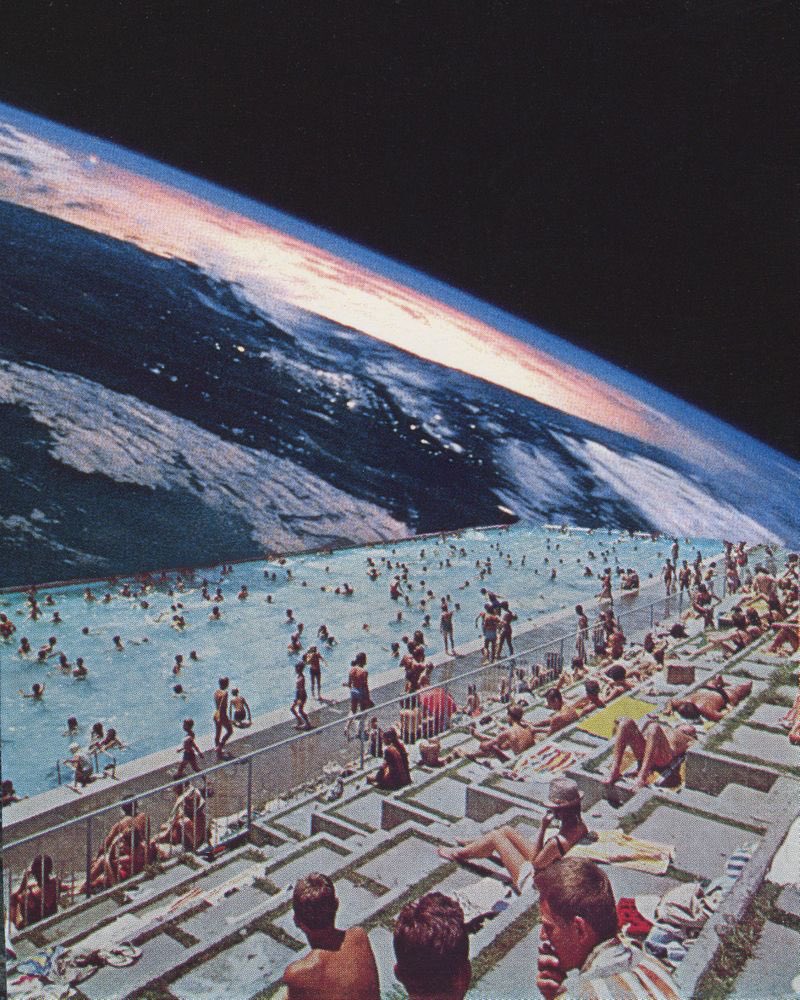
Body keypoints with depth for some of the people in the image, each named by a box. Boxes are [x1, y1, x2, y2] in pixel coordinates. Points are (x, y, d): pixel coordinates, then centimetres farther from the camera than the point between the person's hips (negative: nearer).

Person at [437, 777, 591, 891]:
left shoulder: (557, 842, -38)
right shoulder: (581, 826, -14)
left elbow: (535, 864, -21)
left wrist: (542, 829, -24)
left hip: (532, 881, -8)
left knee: (495, 836, -1)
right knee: (506, 830, 13)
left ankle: (461, 853, 26)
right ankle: (475, 845, 41)